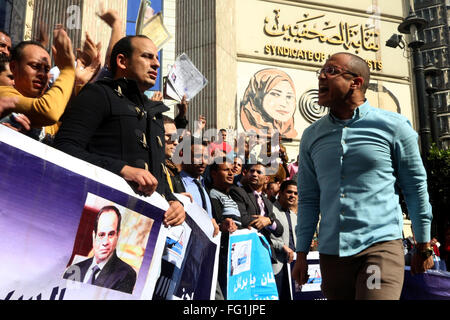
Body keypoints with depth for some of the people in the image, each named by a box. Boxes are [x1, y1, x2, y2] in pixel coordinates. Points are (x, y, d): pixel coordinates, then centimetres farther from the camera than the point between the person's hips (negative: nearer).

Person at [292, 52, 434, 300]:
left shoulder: (393, 126, 0)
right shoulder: (311, 136, 9)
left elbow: (416, 188, 5)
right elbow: (308, 198, 11)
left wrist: (423, 248, 8)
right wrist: (301, 254, 9)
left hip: (381, 245, -3)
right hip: (331, 253, 4)